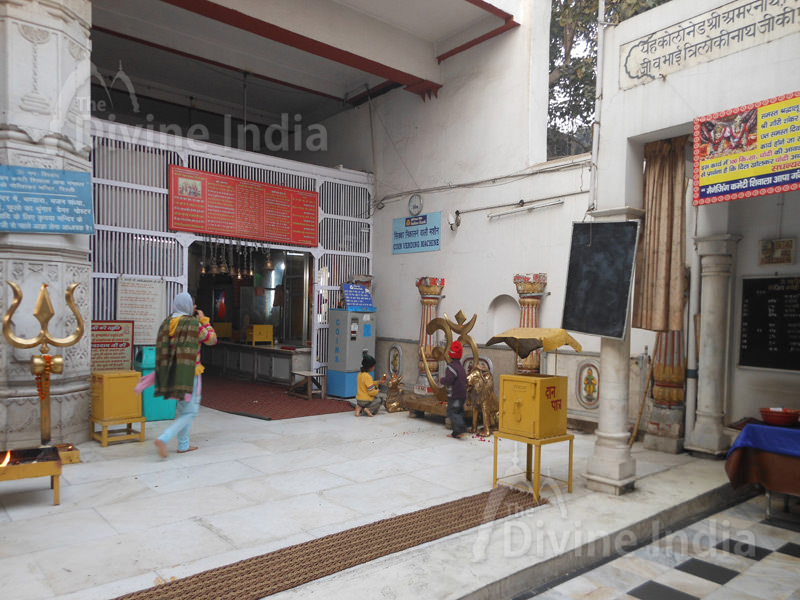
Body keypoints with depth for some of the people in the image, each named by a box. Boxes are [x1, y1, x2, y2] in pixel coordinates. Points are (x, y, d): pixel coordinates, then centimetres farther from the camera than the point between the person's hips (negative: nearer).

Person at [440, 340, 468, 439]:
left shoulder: (451, 367, -17)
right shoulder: (461, 366, 13)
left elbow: (448, 380, -25)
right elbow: (465, 380, 19)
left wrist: (441, 380, -6)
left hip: (454, 395, -9)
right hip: (462, 395, 9)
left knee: (452, 413, -4)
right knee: (459, 413, 11)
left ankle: (462, 429, -14)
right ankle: (456, 433, 13)